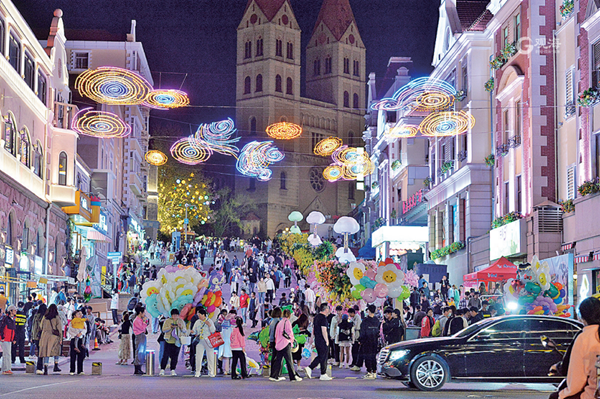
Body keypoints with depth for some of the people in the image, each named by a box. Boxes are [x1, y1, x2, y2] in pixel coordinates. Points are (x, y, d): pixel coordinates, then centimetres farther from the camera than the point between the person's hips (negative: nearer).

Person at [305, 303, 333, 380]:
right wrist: (327, 341, -13)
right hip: (323, 341, -9)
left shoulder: (316, 317, 12)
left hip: (317, 340, 9)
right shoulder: (323, 318, -16)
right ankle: (323, 375, 4)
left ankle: (309, 368, 5)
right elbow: (324, 331, -19)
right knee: (323, 358, -1)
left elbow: (313, 330, 18)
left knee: (320, 357, 16)